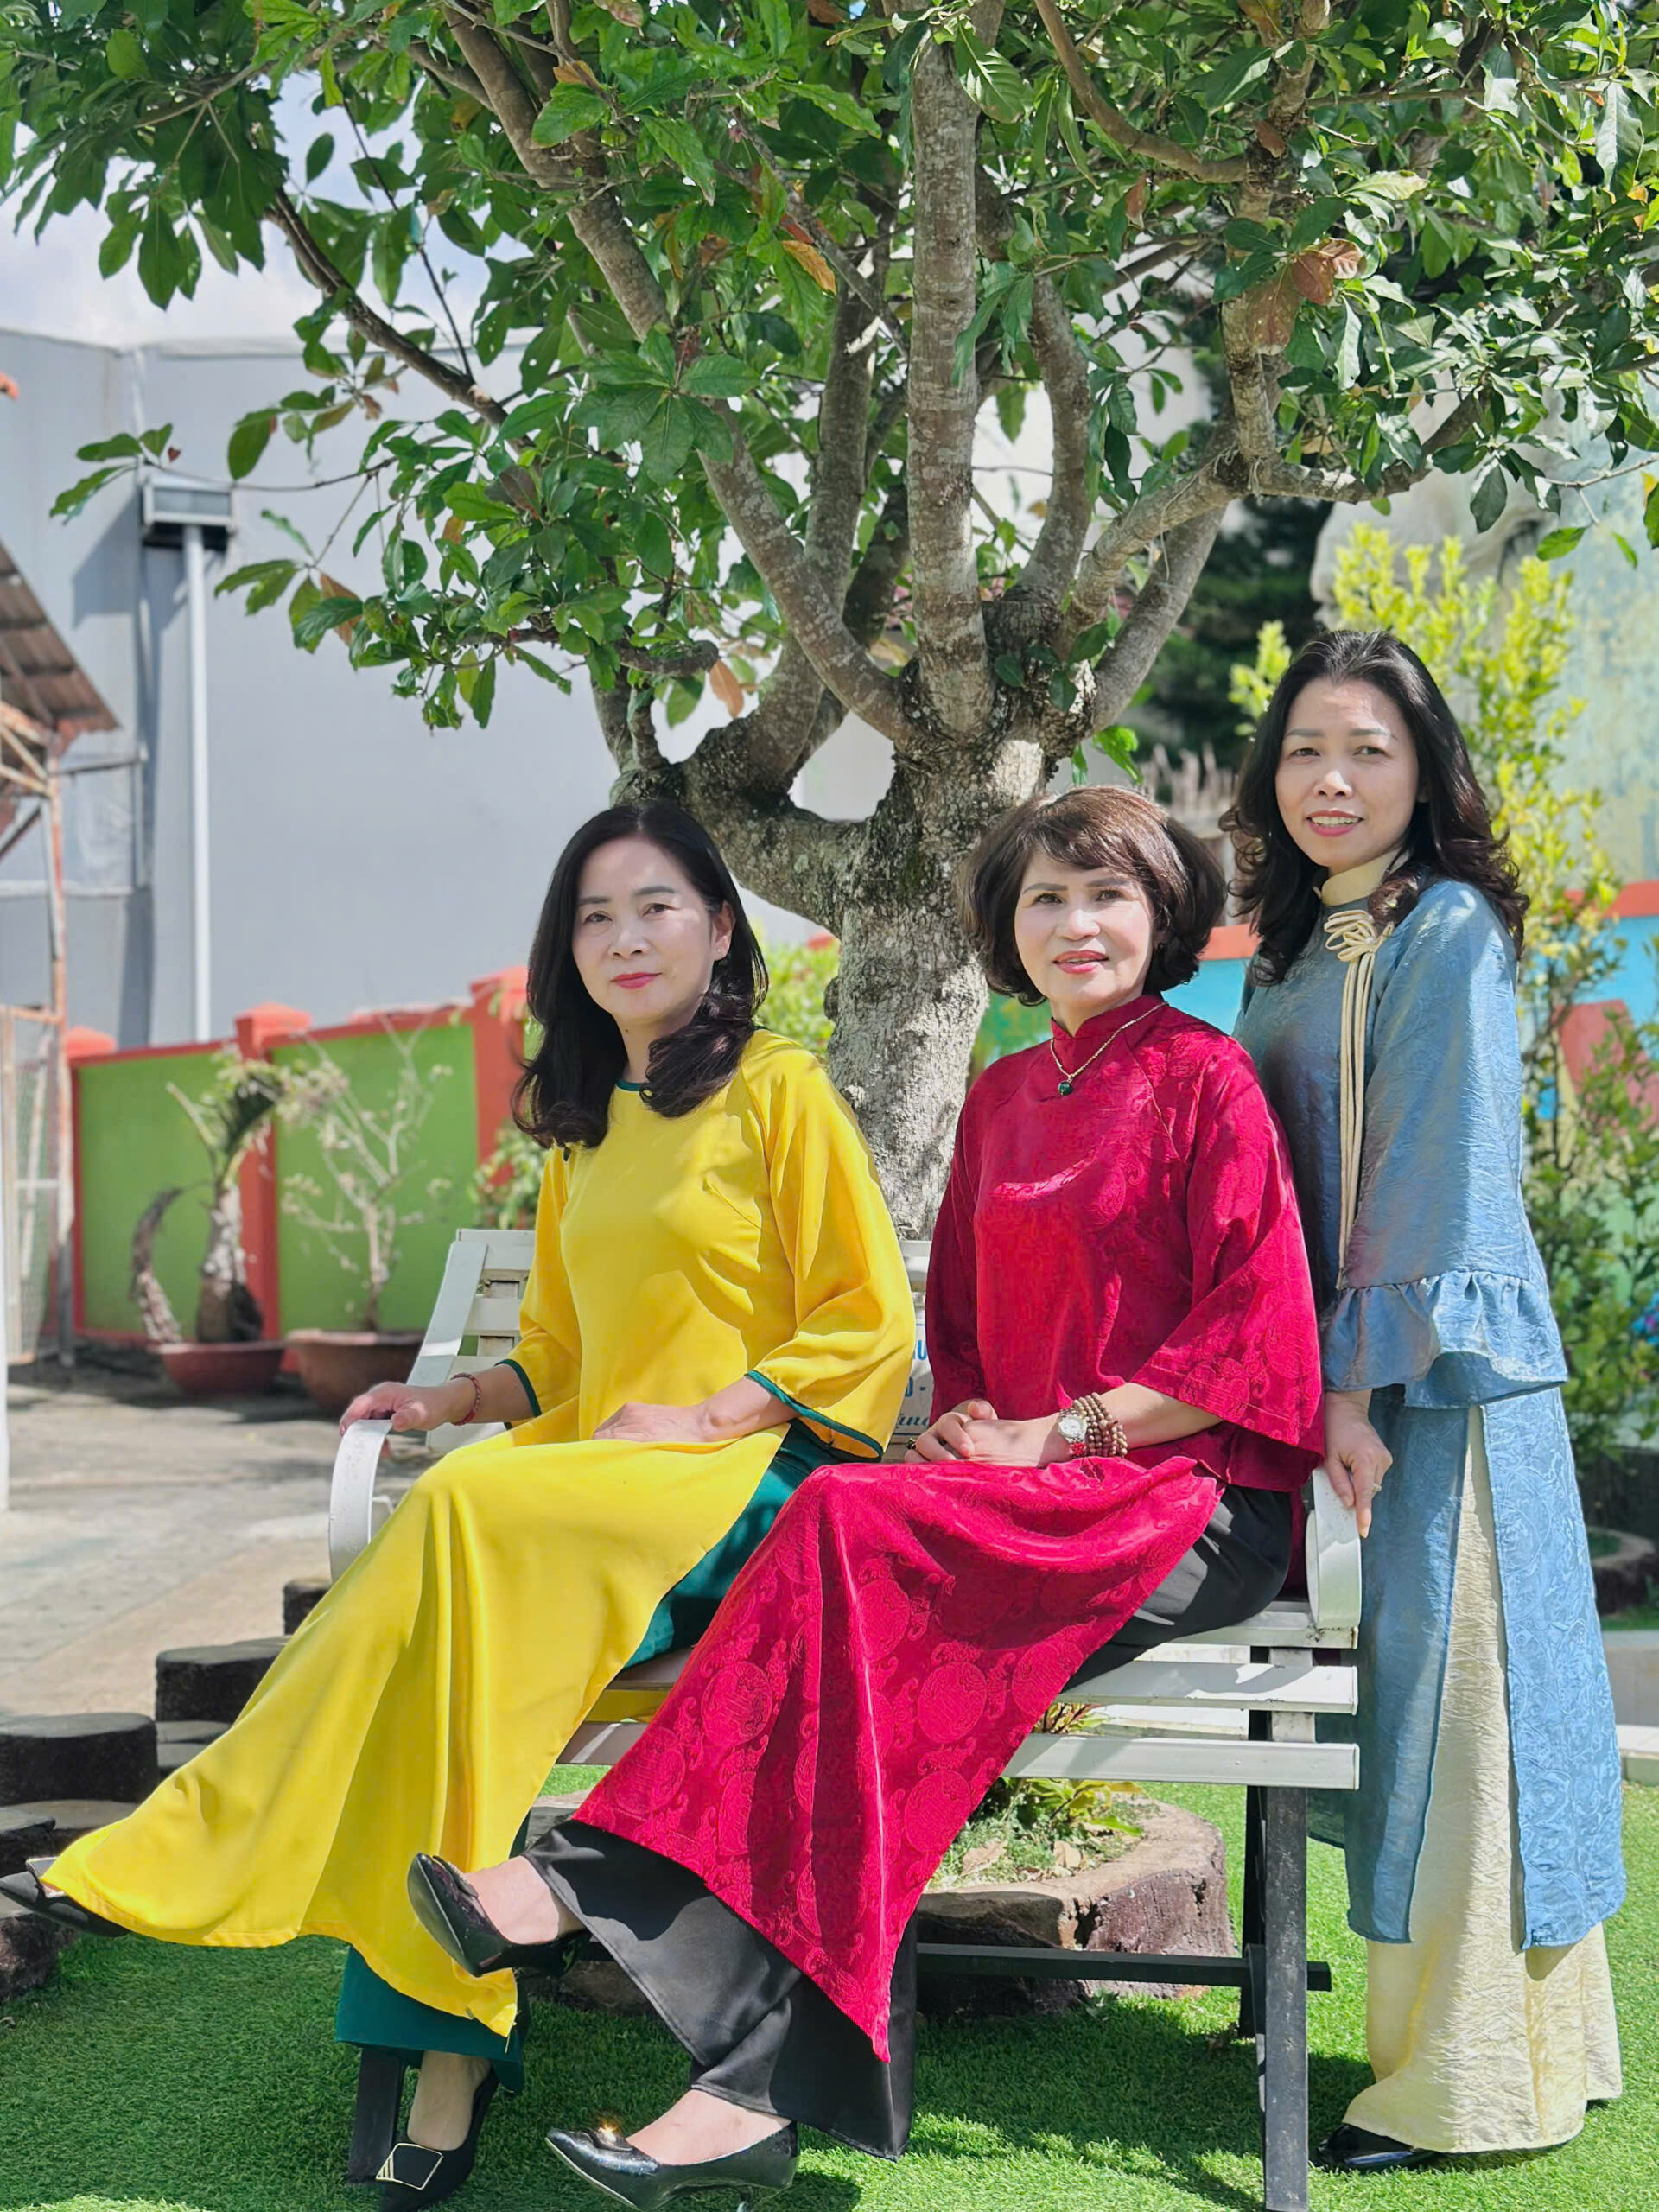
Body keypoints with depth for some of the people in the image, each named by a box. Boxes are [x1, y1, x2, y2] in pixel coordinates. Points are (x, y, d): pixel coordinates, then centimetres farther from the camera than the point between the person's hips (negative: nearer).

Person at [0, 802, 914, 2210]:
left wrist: (699, 1419, -13)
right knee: (468, 1553, -28)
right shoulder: (583, 1130, 22)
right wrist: (460, 1399, 8)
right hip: (594, 1486, 5)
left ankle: (206, 1848, -23)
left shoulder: (781, 1091, 1)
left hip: (746, 1480, -5)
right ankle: (452, 2050, -28)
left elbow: (869, 1325, -4)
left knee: (475, 1513, -32)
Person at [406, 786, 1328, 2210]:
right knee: (885, 1640, -27)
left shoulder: (1206, 1078, -3)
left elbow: (1253, 1330, -10)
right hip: (1032, 1496, 6)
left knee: (855, 1527, -30)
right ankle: (761, 2088, -32)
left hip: (1189, 1500, -6)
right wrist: (964, 1421, 3)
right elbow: (959, 1310, 25)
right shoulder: (1003, 1098, 17)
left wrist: (1055, 1433, -13)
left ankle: (592, 1881, -28)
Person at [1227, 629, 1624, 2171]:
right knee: (1392, 1706, 11)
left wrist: (1361, 1376, -16)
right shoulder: (1291, 956, 15)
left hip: (1445, 1368, -8)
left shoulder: (1449, 931, -8)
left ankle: (1471, 2082, 6)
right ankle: (1430, 2035, 22)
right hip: (1345, 1365, 8)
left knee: (1448, 1695, -3)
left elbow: (1435, 1172, -14)